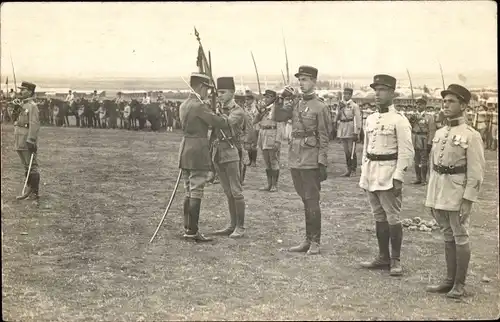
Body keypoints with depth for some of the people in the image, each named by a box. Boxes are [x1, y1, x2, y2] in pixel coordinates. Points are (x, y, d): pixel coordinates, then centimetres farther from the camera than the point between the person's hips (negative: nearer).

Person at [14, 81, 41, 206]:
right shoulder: (23, 106, 17)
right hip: (21, 143, 10)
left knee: (32, 168, -9)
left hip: (28, 142, -10)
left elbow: (34, 124, -20)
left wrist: (31, 141, -25)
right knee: (26, 167, 15)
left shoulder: (32, 106, -11)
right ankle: (29, 191, 24)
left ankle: (35, 194, -8)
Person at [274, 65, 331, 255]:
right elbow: (278, 117, 10)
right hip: (295, 159, 6)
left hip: (311, 160, -6)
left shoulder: (320, 107, -6)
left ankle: (315, 242, 4)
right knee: (305, 200, 13)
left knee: (311, 201, -3)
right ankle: (308, 240, 20)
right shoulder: (296, 104, 13)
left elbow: (324, 138, -8)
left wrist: (322, 163, -12)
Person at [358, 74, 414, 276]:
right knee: (379, 217, 13)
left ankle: (395, 260, 7)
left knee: (392, 218, -3)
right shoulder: (370, 119, 12)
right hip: (371, 174, 7)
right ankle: (383, 257, 22)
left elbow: (406, 152, -12)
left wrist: (398, 178, -17)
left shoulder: (399, 120, -9)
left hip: (388, 174, -7)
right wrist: (364, 174, 14)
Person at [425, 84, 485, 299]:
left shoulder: (471, 136, -9)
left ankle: (459, 285, 13)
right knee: (448, 237, 14)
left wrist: (468, 202, -17)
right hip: (439, 194, 6)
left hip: (457, 195, -6)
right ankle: (449, 280, 24)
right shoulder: (439, 133, 11)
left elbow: (476, 172, -12)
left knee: (460, 238, 3)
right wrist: (431, 197, 13)